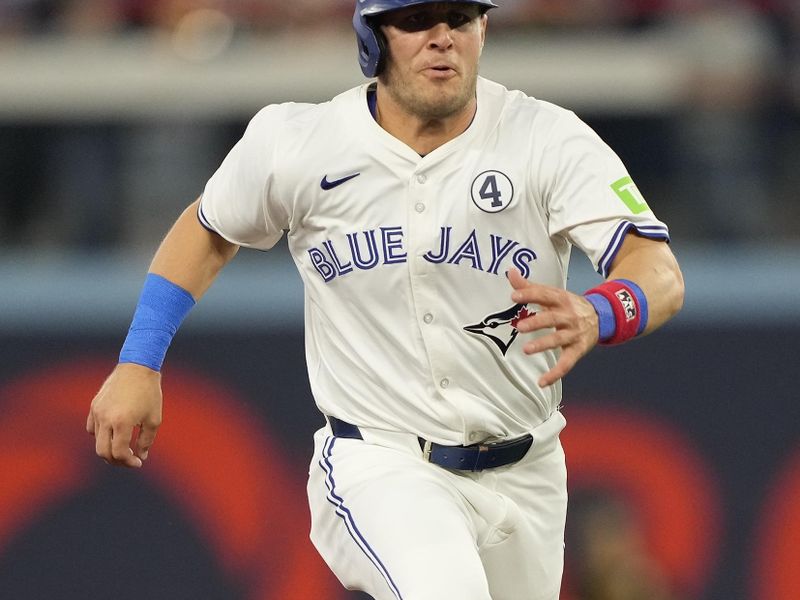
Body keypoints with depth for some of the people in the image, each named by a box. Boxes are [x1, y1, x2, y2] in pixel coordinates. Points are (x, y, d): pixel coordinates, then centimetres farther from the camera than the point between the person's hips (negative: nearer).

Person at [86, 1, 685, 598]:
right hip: (377, 463, -3)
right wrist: (137, 365, 4)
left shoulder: (549, 140, -12)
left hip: (523, 477, 3)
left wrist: (594, 316, -47)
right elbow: (208, 229, 12)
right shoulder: (298, 145, -8)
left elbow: (662, 276, -24)